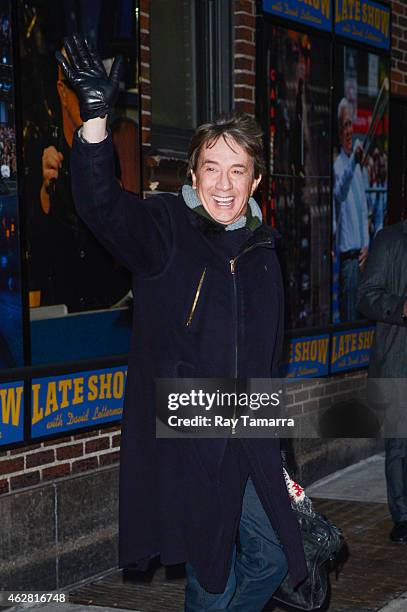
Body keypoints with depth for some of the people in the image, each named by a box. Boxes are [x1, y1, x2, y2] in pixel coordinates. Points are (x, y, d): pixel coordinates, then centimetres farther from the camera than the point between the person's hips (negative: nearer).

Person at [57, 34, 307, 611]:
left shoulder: (262, 245, 9)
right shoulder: (166, 229, -7)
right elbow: (101, 204, -27)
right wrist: (96, 115, -41)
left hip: (248, 443, 5)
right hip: (183, 443, -5)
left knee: (272, 557, 13)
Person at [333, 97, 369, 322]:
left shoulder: (357, 165, 15)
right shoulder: (337, 166, -8)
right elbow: (339, 194, -31)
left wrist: (366, 244, 9)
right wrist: (353, 163, -44)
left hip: (361, 253, 7)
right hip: (347, 254, -7)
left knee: (362, 311, 11)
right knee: (349, 314, -6)